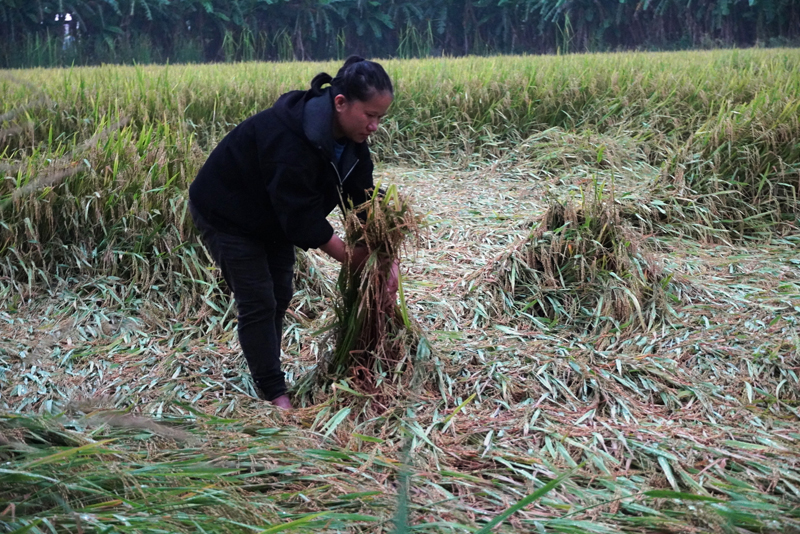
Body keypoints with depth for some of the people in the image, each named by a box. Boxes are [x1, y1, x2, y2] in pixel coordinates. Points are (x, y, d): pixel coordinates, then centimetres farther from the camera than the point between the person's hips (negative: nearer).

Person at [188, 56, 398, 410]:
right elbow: (303, 218, -35)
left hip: (272, 219, 8)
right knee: (258, 302, -7)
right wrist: (354, 259, -27)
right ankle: (274, 394, 1)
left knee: (279, 298, 10)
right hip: (227, 216, -8)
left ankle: (268, 378, 24)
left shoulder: (350, 139, -13)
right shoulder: (289, 140, -39)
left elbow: (362, 199, -9)